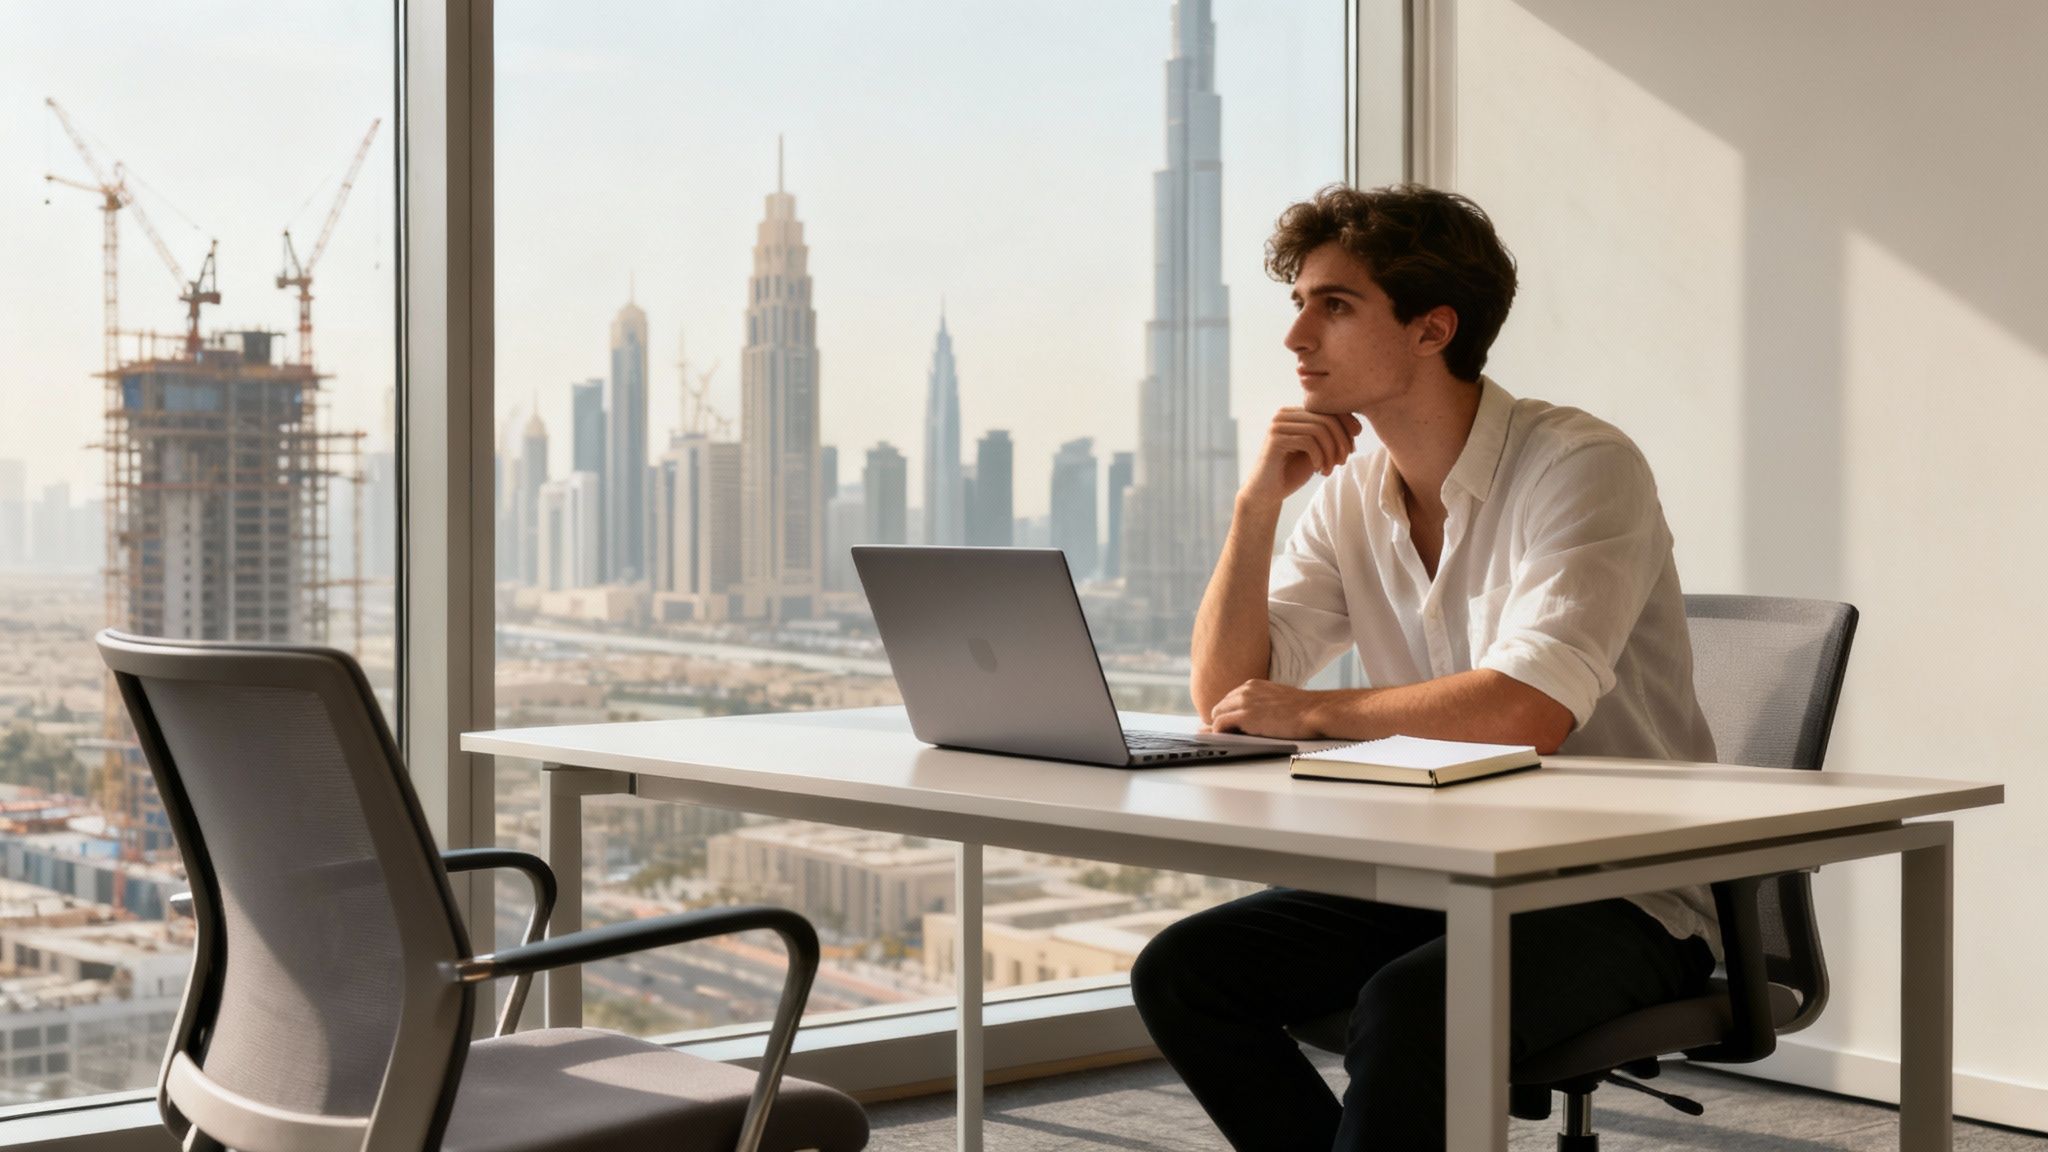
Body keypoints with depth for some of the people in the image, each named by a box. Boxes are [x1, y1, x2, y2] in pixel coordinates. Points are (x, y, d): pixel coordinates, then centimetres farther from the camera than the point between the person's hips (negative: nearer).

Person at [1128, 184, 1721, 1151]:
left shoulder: (1579, 466, -15)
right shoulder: (1351, 489, 6)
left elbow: (1527, 712, -29)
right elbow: (1226, 699, 3)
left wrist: (1315, 714, -15)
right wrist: (1257, 502, -8)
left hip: (1624, 899, -7)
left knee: (1408, 1010, -33)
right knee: (1181, 972, -9)